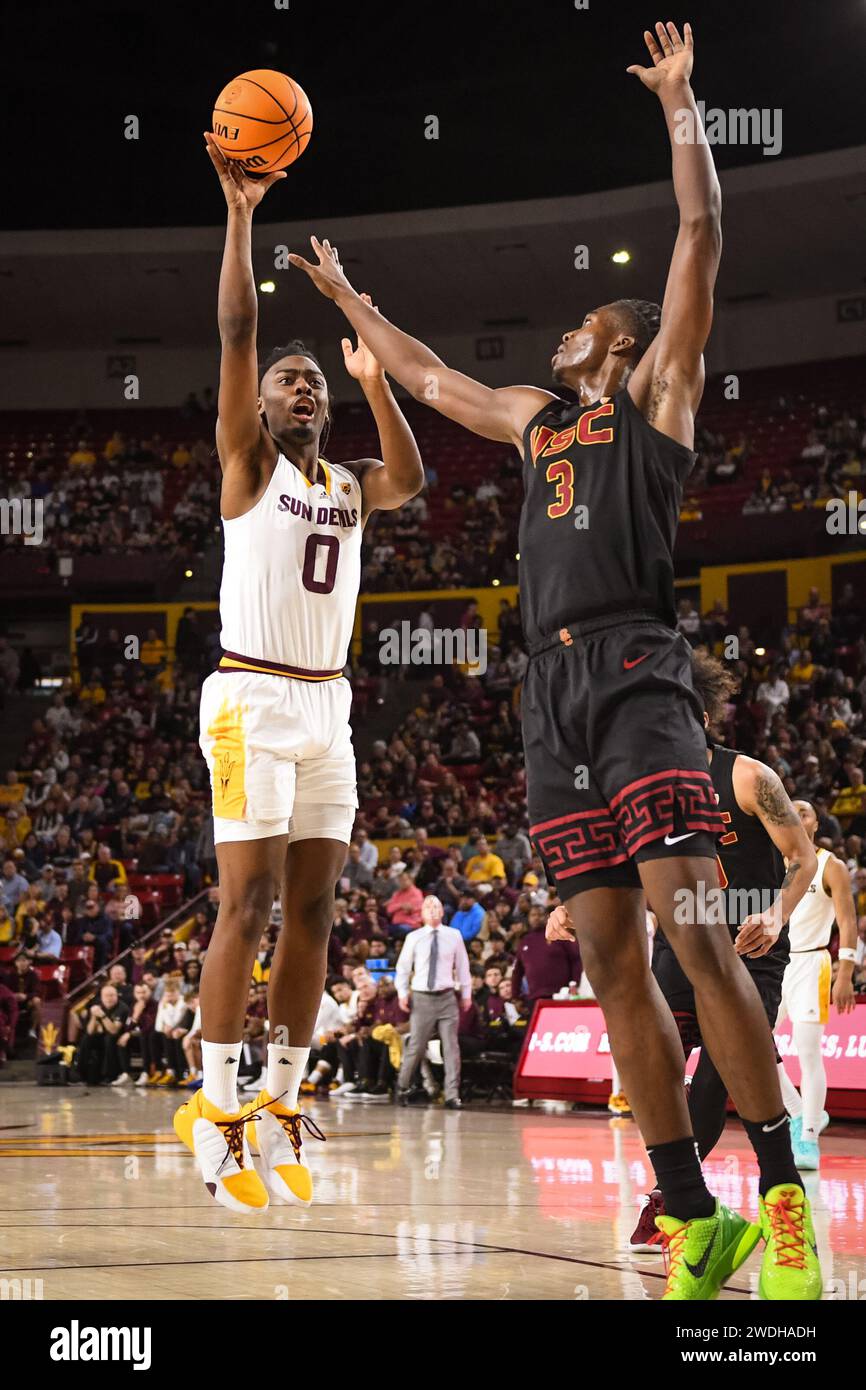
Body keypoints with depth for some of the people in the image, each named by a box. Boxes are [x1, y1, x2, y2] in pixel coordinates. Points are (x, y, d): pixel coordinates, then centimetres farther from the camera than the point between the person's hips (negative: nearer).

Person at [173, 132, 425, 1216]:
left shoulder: (350, 484, 17)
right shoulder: (248, 459, 3)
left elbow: (411, 479, -6)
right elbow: (236, 330, -8)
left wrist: (375, 380, -8)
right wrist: (239, 211, -12)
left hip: (328, 706, 6)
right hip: (254, 698, -6)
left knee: (314, 907, 3)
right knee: (248, 903, -12)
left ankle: (280, 1104, 8)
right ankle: (216, 1107, -9)